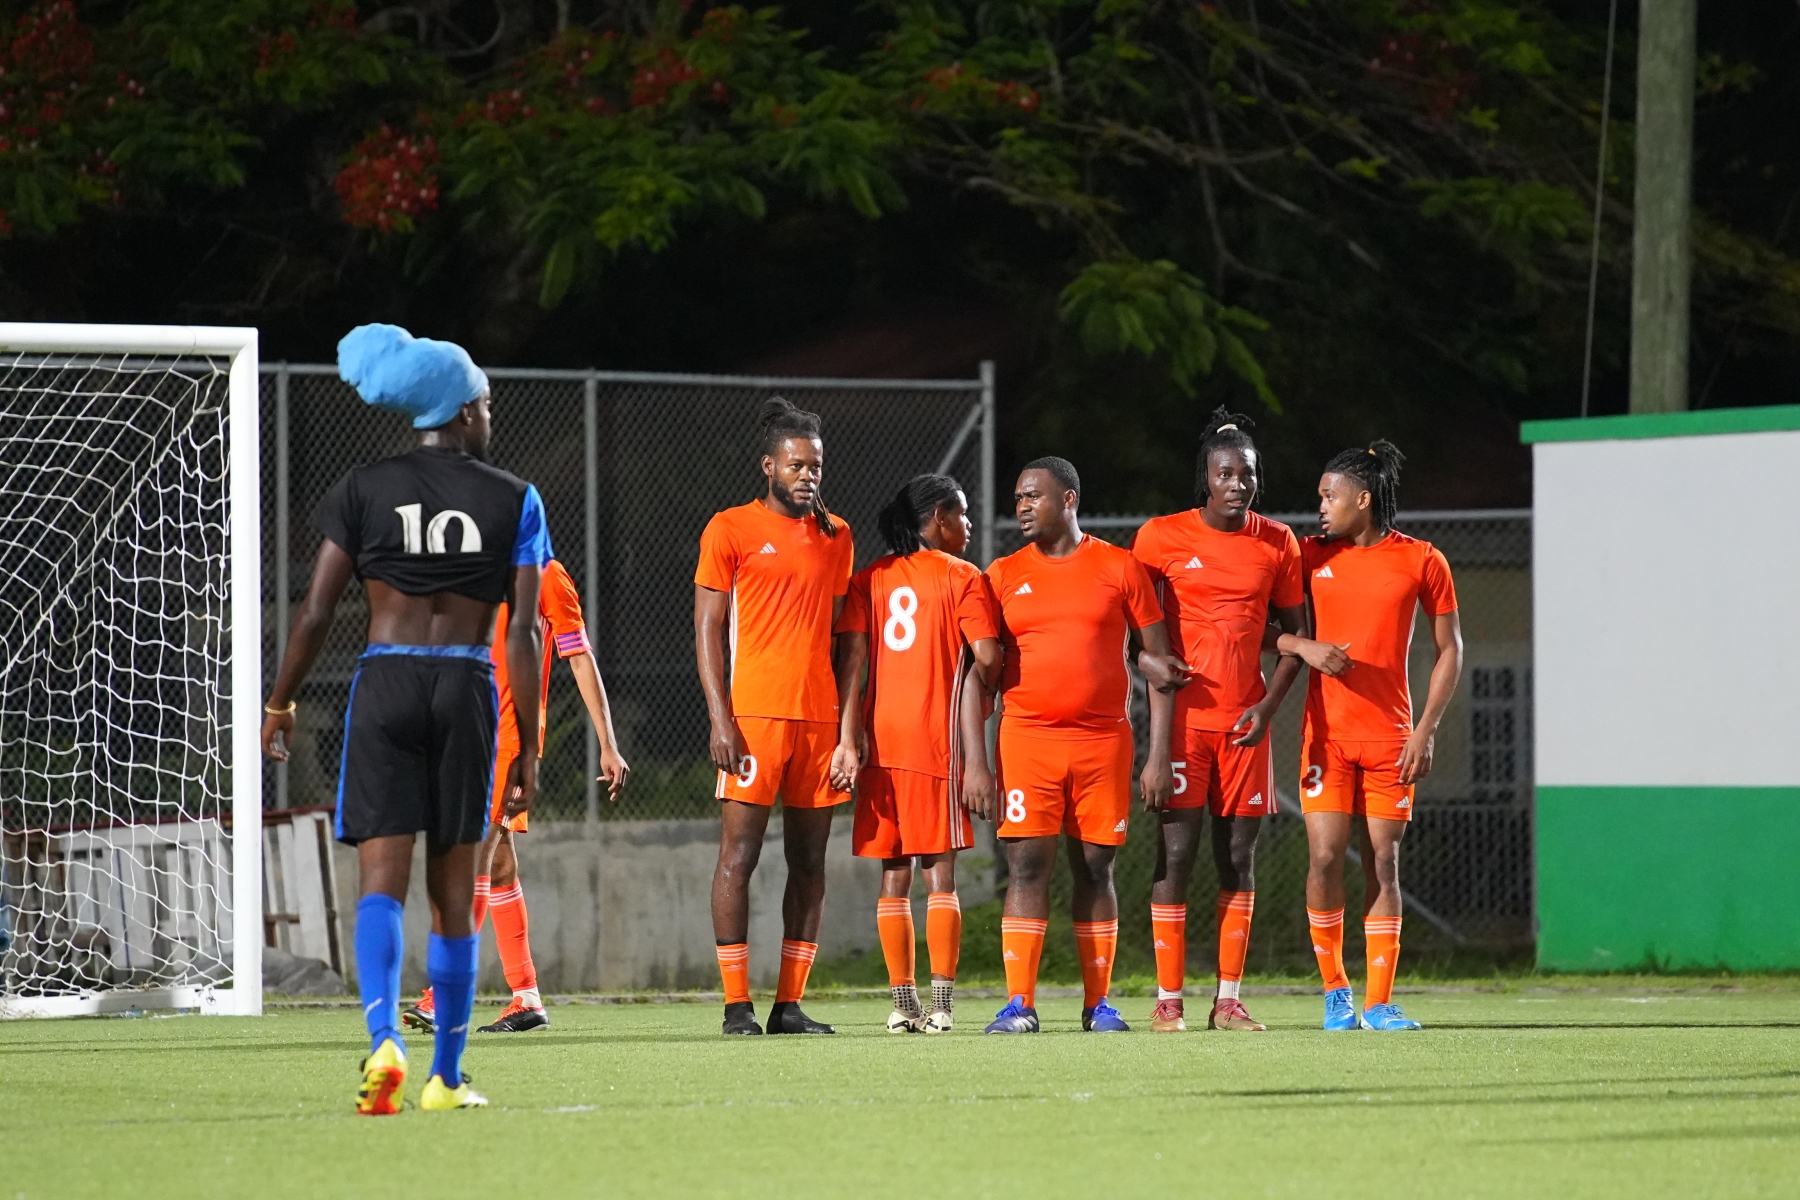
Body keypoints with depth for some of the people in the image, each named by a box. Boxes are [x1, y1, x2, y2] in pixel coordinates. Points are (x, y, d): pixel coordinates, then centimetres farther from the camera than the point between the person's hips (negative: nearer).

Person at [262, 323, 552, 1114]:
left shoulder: (364, 491, 4)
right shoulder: (513, 501, 3)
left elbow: (316, 613, 1)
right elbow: (522, 634, -1)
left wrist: (279, 705, 13)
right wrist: (528, 749, 4)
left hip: (384, 684, 0)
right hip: (468, 691, 0)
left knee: (381, 880, -5)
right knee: (452, 892, 10)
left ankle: (385, 1042, -29)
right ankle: (446, 1076, 17)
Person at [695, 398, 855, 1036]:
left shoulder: (836, 537, 14)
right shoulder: (731, 529, 0)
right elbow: (707, 628, -1)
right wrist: (720, 717, -10)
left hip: (820, 717, 5)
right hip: (754, 714, -5)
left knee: (809, 859, 4)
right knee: (739, 853, -6)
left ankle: (790, 1003, 8)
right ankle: (737, 1003, -3)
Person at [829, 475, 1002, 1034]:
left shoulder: (871, 578, 10)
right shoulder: (963, 578, -1)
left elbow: (852, 658, 0)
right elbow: (987, 658, -10)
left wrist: (849, 736, -4)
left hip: (878, 736, 4)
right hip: (936, 734, -4)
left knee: (893, 874, 8)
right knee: (939, 873, -1)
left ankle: (903, 1002, 6)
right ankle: (941, 1003, -6)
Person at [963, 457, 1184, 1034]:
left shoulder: (1120, 569, 5)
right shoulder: (1004, 575, 7)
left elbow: (1158, 662, 7)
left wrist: (1159, 754, 0)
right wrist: (975, 762, -4)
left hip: (1103, 741, 0)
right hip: (1026, 739, 0)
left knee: (1095, 868, 3)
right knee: (1027, 866, -7)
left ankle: (1098, 1003, 8)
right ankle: (1019, 1004, -8)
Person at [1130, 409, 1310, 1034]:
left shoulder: (1277, 543, 6)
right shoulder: (1161, 537, -2)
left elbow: (1295, 632, 11)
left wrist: (1268, 706, -1)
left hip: (1245, 720, 3)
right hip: (1182, 717, -3)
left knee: (1239, 856, 4)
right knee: (1176, 853, -5)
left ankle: (1228, 999, 8)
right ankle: (1168, 999, -2)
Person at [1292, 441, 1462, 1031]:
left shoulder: (1422, 561, 1)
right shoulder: (1311, 555, 6)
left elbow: (1449, 650, 5)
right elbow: (1269, 630, 9)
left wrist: (1425, 730, -3)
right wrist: (1307, 647, -13)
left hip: (1391, 736, -1)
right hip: (1328, 733, 1)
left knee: (1383, 863, -1)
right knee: (1325, 857, -8)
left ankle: (1379, 1003, 2)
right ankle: (1334, 988, 9)